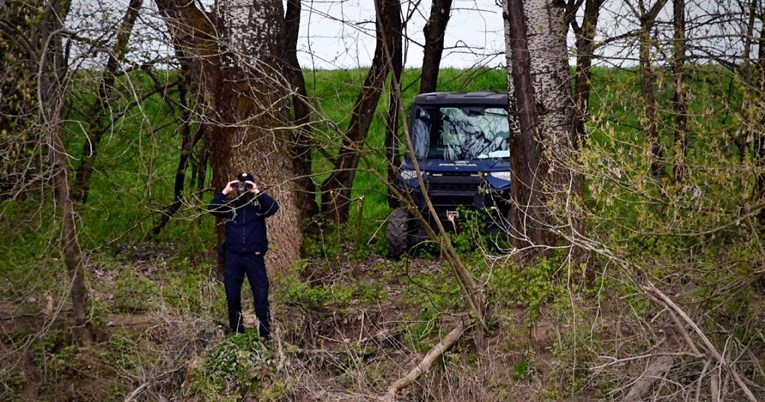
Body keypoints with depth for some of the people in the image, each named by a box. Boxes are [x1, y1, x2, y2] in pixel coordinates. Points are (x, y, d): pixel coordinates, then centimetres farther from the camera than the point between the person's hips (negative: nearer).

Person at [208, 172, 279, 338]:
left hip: (254, 256, -2)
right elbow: (212, 209, -10)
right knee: (232, 295, 7)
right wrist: (224, 192, -17)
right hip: (232, 256, 2)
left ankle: (265, 333, -1)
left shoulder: (258, 203, 2)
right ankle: (236, 332, 18)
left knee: (261, 295, -4)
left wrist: (258, 192, -19)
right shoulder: (230, 204, 5)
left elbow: (274, 207, -17)